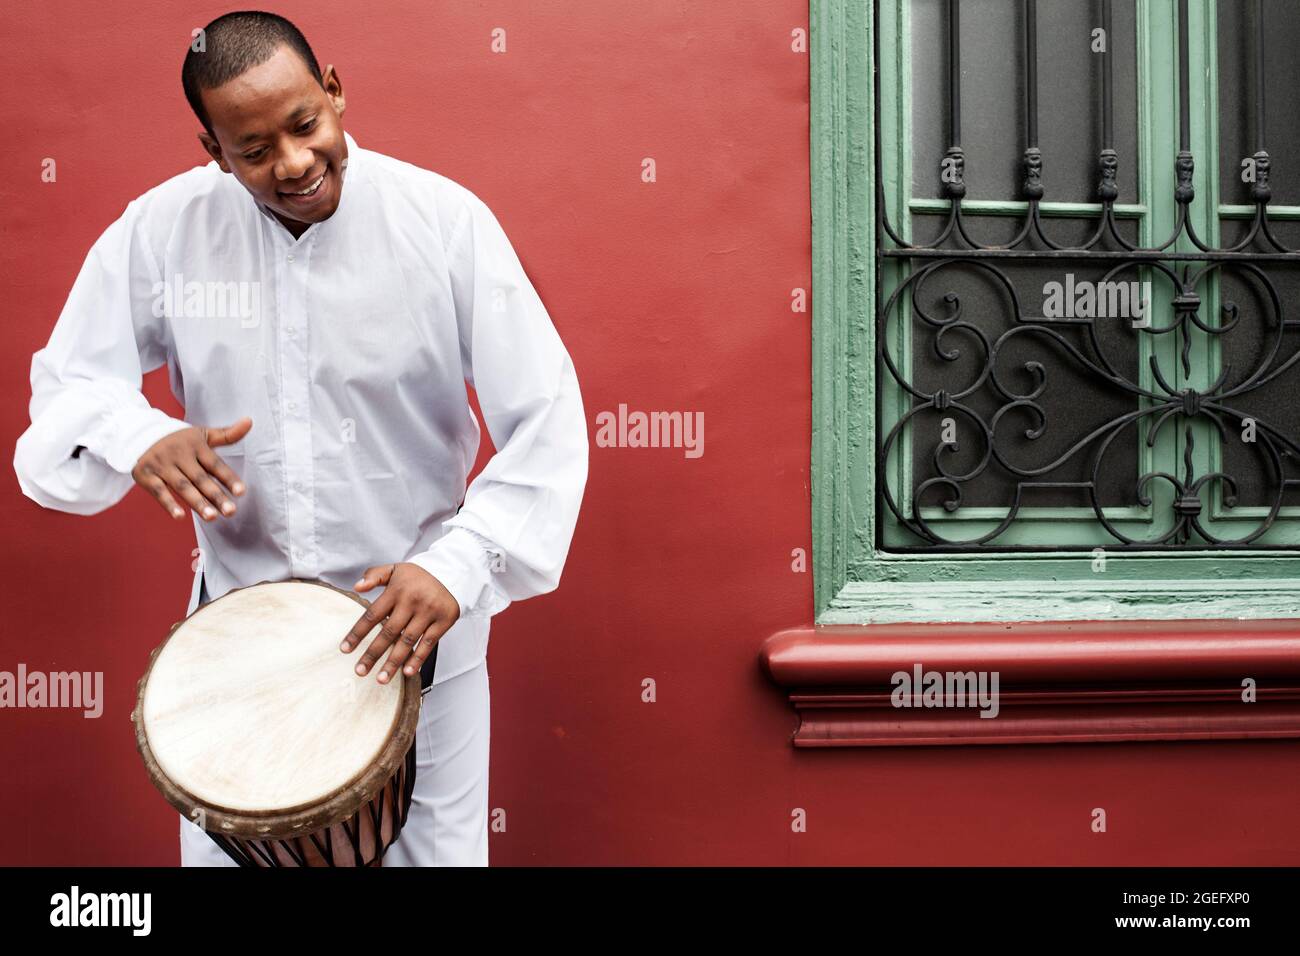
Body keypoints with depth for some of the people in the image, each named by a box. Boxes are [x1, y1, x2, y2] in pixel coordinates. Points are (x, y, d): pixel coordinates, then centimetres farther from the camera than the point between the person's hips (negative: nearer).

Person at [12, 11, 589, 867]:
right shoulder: (162, 229, -7)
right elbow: (68, 383, 1)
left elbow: (548, 422, -16)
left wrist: (458, 568, -29)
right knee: (221, 848, 16)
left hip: (419, 625, -1)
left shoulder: (448, 223, -14)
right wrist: (138, 436, -22)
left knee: (437, 850, 13)